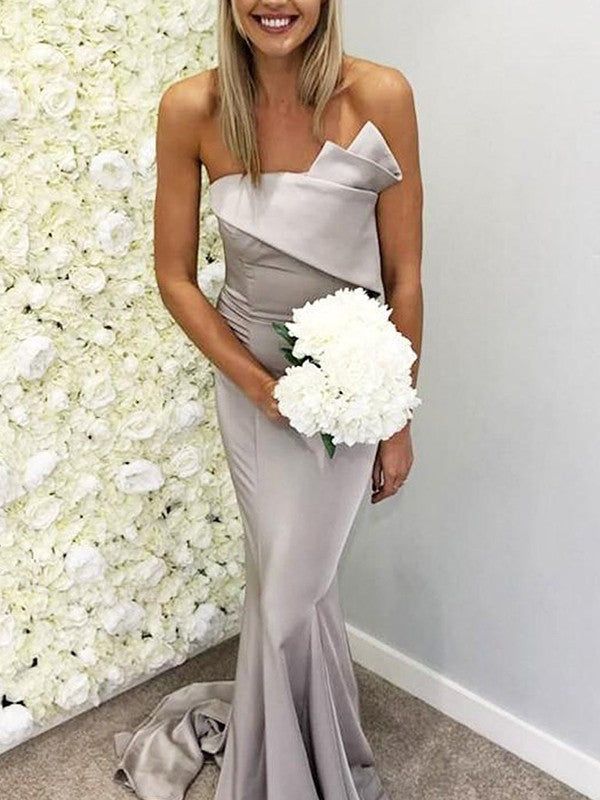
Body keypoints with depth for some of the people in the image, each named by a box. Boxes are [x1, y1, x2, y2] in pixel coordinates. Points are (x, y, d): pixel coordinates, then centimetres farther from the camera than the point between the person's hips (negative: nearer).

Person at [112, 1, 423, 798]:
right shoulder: (192, 108, -13)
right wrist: (257, 384, -12)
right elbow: (175, 275, -5)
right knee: (291, 583, 12)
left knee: (288, 588, 6)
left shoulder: (380, 97, -16)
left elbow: (404, 275, -10)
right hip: (250, 374, 1)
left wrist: (398, 419, -5)